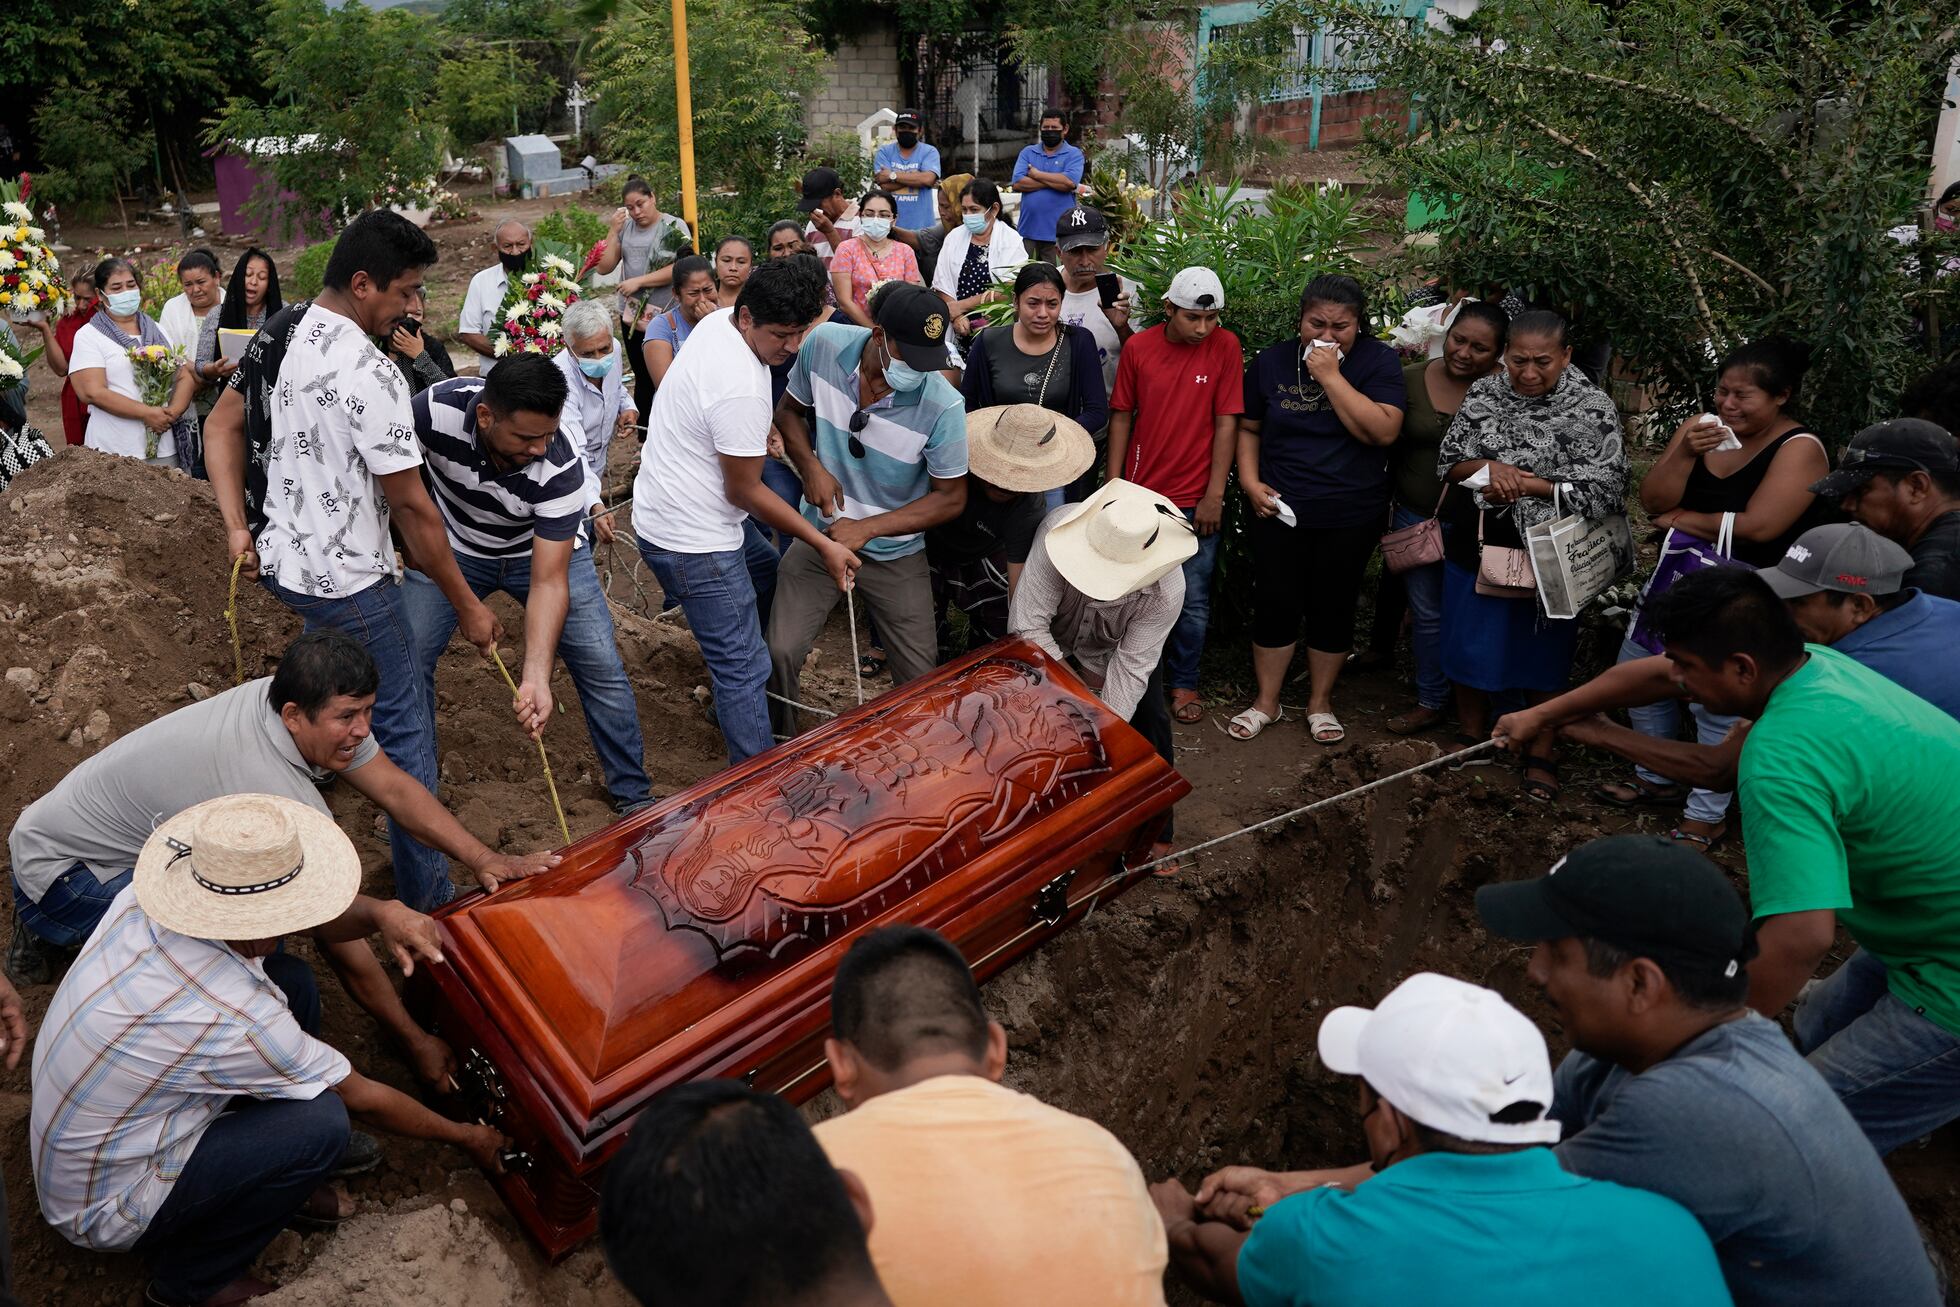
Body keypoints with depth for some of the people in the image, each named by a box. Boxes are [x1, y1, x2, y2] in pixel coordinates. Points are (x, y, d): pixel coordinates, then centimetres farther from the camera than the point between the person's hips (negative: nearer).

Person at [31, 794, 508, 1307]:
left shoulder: (145, 898, -16)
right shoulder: (233, 1020, -35)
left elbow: (305, 915, 0)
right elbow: (362, 1099, -18)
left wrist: (380, 913, -21)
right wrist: (467, 1137, -2)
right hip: (103, 1211, -8)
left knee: (290, 980, -2)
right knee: (322, 1122, -24)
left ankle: (279, 1177, 16)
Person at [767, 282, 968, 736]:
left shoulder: (943, 405, -24)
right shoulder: (825, 345, -18)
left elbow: (951, 497, -13)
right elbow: (789, 410, 2)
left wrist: (867, 528, -22)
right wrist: (811, 466, -17)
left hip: (895, 552, -1)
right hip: (818, 533, 1)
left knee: (921, 675, 2)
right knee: (780, 654, -5)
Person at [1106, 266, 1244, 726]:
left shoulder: (1225, 347, -6)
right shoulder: (1138, 347, -3)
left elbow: (1227, 423, -7)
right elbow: (1121, 416, 3)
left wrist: (1214, 496, -9)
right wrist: (1114, 486, 1)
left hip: (1195, 502, -1)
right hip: (1141, 495, 1)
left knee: (1192, 602, 7)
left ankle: (1183, 682, 26)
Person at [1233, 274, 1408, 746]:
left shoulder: (1378, 360, -7)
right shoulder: (1271, 361, 1)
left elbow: (1384, 431, -19)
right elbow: (1249, 428, 10)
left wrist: (1331, 376, -21)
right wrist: (1249, 480, -5)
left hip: (1350, 515, -1)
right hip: (1279, 508, 1)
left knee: (1333, 608, 10)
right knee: (1275, 603, 5)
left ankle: (1320, 702, 27)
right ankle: (1266, 701, 22)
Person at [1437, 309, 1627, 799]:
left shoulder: (1592, 409, -11)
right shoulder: (1483, 394, -1)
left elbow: (1605, 491, -15)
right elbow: (1447, 459, 4)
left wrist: (1529, 484, -21)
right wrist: (1487, 469, -17)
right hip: (1475, 550, 3)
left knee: (1542, 656, 10)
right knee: (1468, 649, 13)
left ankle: (1541, 755, 27)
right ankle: (1471, 739, 34)